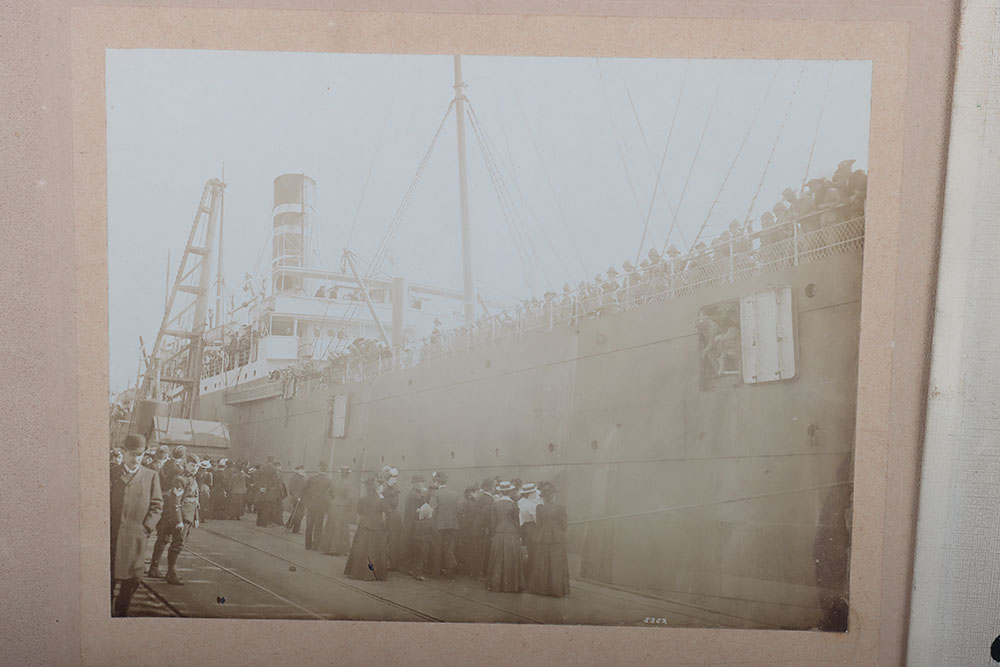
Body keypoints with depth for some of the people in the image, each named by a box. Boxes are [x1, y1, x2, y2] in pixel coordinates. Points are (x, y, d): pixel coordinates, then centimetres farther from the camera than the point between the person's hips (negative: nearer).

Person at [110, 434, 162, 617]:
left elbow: (157, 506, 4)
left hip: (135, 537, 0)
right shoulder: (111, 473, 7)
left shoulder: (151, 476, 4)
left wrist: (146, 528, -5)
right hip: (110, 535, 1)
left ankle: (121, 611, 21)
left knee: (131, 578, 5)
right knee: (108, 576, 6)